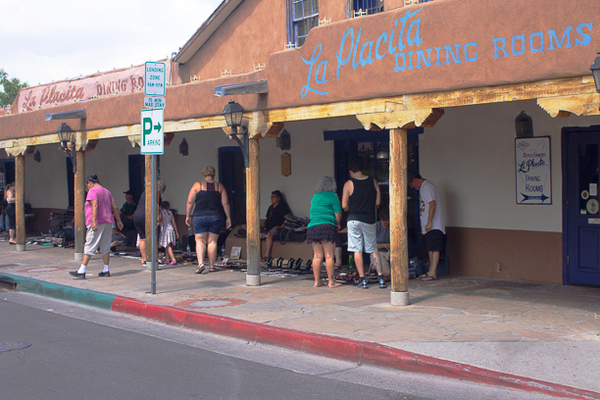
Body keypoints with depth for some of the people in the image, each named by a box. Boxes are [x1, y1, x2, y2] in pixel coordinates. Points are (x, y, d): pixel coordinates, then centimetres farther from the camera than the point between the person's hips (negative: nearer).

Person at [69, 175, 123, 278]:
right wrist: (118, 221, 22)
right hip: (108, 223, 8)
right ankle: (106, 270, 10)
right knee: (105, 247, 10)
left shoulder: (93, 191, -7)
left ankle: (81, 271, -7)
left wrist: (94, 221, -28)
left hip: (97, 223, -8)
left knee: (89, 247, -7)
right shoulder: (106, 191, 16)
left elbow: (95, 206, -21)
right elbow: (115, 207, 17)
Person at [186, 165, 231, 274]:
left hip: (200, 217, -1)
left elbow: (190, 202, -1)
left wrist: (188, 216, 7)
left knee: (200, 241, 3)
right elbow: (225, 204, 1)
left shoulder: (197, 185, 0)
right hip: (216, 218, 1)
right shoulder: (220, 187, 3)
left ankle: (200, 263, -16)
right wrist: (228, 218, 7)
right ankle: (212, 266, 9)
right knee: (212, 241, 7)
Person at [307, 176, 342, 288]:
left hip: (313, 227, 5)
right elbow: (338, 213, -5)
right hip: (327, 226, -5)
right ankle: (331, 282, -1)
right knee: (329, 256, -2)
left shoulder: (315, 196, 17)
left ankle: (317, 281, 10)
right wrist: (338, 224, 14)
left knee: (317, 256, 8)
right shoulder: (332, 196, 0)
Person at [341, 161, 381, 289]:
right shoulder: (373, 181, 4)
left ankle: (363, 279, -1)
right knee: (373, 250, 10)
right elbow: (377, 202, 4)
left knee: (357, 250, 2)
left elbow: (344, 206, -5)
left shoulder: (349, 183, -4)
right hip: (369, 219, 2)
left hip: (354, 219, -2)